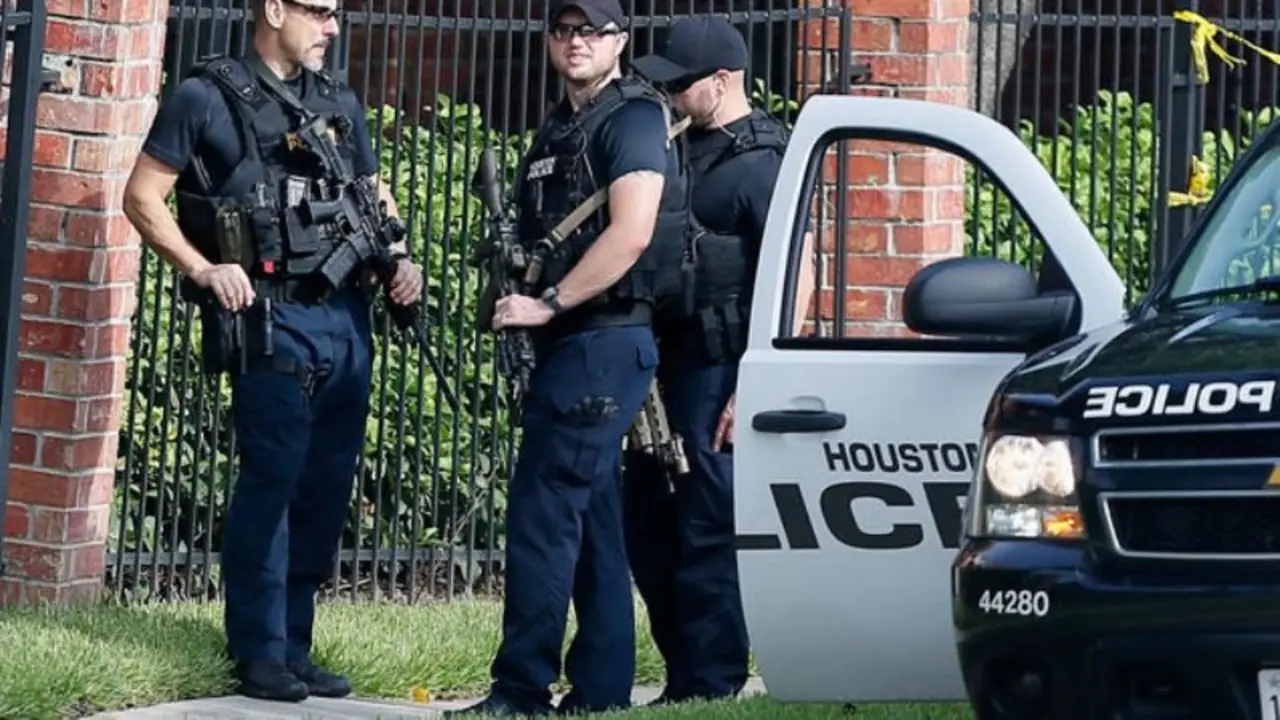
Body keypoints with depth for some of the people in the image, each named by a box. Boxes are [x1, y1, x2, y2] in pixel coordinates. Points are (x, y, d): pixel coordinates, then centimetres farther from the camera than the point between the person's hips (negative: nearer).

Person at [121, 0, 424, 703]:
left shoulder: (340, 103, 16)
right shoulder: (208, 98, -2)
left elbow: (374, 194, 25)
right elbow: (142, 197, -1)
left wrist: (400, 258, 6)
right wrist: (203, 270, -12)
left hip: (347, 315, 6)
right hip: (272, 318, -6)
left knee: (327, 486, 7)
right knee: (272, 480, -8)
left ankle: (293, 645, 16)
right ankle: (259, 652, 1)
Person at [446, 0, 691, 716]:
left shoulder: (634, 117, -8)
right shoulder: (558, 129, 19)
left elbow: (631, 232, -19)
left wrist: (547, 303, -17)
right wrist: (515, 293, 8)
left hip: (605, 341, -9)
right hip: (572, 345, 9)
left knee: (544, 511, -11)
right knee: (593, 522, 10)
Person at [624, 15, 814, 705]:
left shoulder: (758, 163, -10)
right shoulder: (685, 147, 16)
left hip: (720, 372, -9)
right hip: (669, 363, 9)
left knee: (709, 533, -5)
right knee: (647, 525, 13)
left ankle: (710, 686, 1)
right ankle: (683, 677, 22)